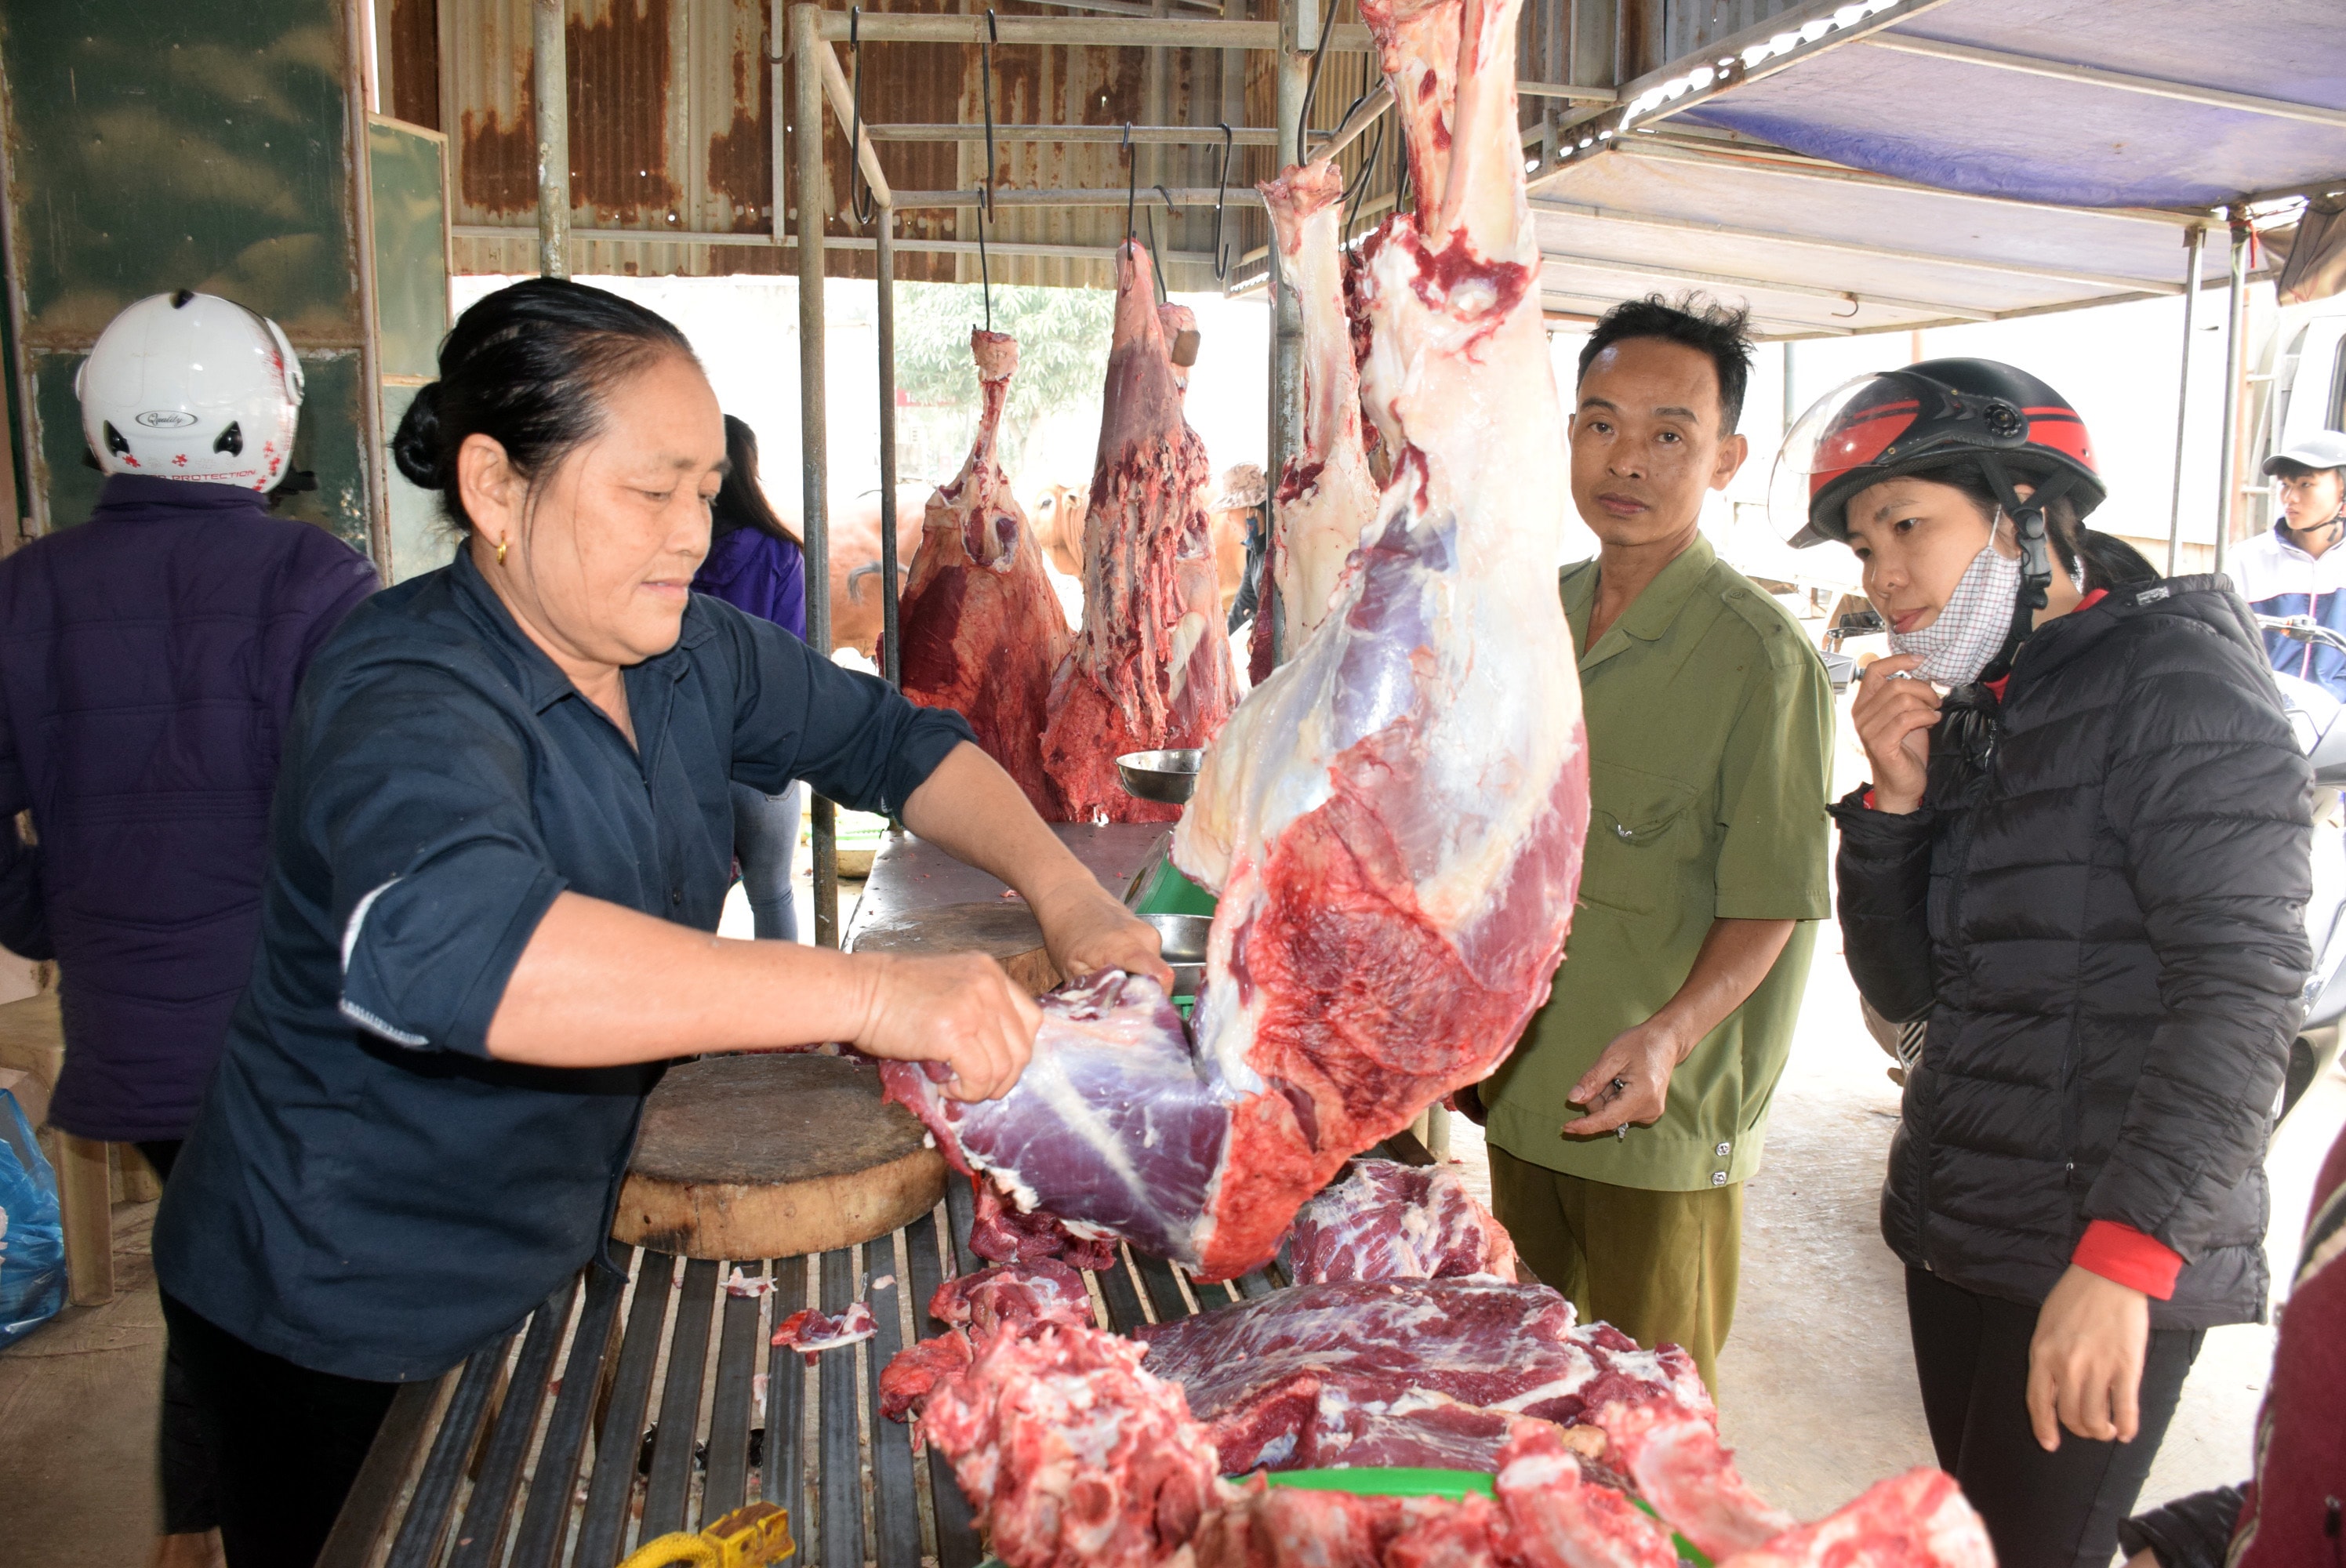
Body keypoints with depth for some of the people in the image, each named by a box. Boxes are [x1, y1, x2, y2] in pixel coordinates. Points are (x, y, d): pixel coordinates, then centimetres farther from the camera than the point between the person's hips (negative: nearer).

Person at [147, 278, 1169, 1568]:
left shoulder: (689, 655, -5)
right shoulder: (412, 696, -29)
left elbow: (890, 738, 4)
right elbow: (433, 940, -49)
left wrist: (1062, 891, -13)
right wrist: (867, 994, -53)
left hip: (551, 1264, 7)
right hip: (348, 1324, -7)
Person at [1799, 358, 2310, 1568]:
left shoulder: (2177, 681, -11)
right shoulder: (1969, 712, 12)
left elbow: (2240, 991, -20)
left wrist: (2126, 1256, -27)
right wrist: (1895, 799, -5)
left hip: (2111, 1265, -7)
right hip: (1956, 1231, 7)